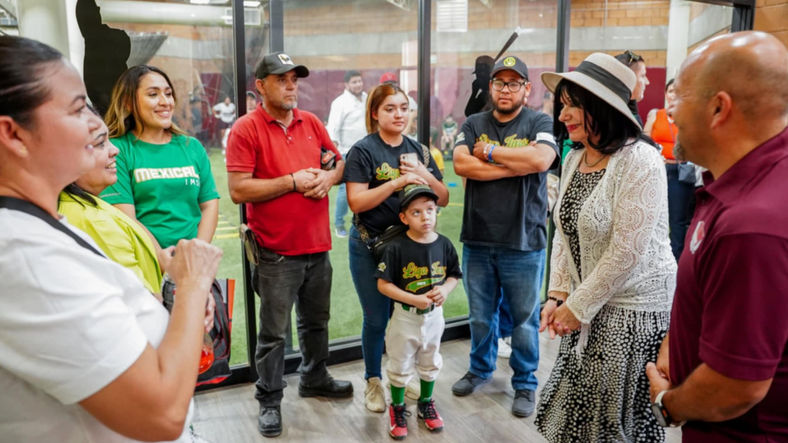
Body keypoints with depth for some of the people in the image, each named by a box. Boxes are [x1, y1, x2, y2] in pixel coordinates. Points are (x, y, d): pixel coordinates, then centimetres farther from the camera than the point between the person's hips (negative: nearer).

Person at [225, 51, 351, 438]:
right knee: (274, 332, 4)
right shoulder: (246, 128, -10)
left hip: (317, 245, 6)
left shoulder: (311, 123, 8)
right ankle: (269, 400, 21)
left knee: (316, 321, 21)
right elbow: (238, 190, -17)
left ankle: (315, 378, 41)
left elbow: (339, 161, 17)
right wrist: (293, 181, -18)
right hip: (277, 252, -6)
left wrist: (329, 176, -6)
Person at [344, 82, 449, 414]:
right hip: (370, 246, -4)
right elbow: (356, 201, -18)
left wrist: (425, 177, -12)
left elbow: (443, 199, 6)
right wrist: (398, 182, -25)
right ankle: (373, 381, 27)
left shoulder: (418, 150, 6)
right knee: (376, 319, 6)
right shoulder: (363, 151, -8)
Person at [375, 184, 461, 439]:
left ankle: (426, 404, 45)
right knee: (400, 367, 14)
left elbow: (453, 275, 4)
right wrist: (415, 299, -24)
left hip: (434, 316, 4)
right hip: (405, 316, -3)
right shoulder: (396, 248, -20)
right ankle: (397, 408, 35)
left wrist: (445, 289, -18)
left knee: (430, 364, 23)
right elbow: (383, 284, -18)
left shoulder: (444, 245, -8)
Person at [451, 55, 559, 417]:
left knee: (524, 319, 9)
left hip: (523, 242, -3)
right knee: (480, 316, 17)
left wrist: (490, 150, -11)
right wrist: (517, 165, -14)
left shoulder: (540, 123, 0)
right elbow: (460, 164, -10)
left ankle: (525, 384, 28)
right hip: (477, 241, 3)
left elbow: (541, 159, -21)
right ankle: (480, 369, 39)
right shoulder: (473, 125, 8)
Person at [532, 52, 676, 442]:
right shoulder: (574, 159, 5)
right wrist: (557, 296, 1)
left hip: (634, 311, -7)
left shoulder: (639, 161, -19)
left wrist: (578, 307, -15)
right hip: (588, 308, 7)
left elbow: (627, 251, -22)